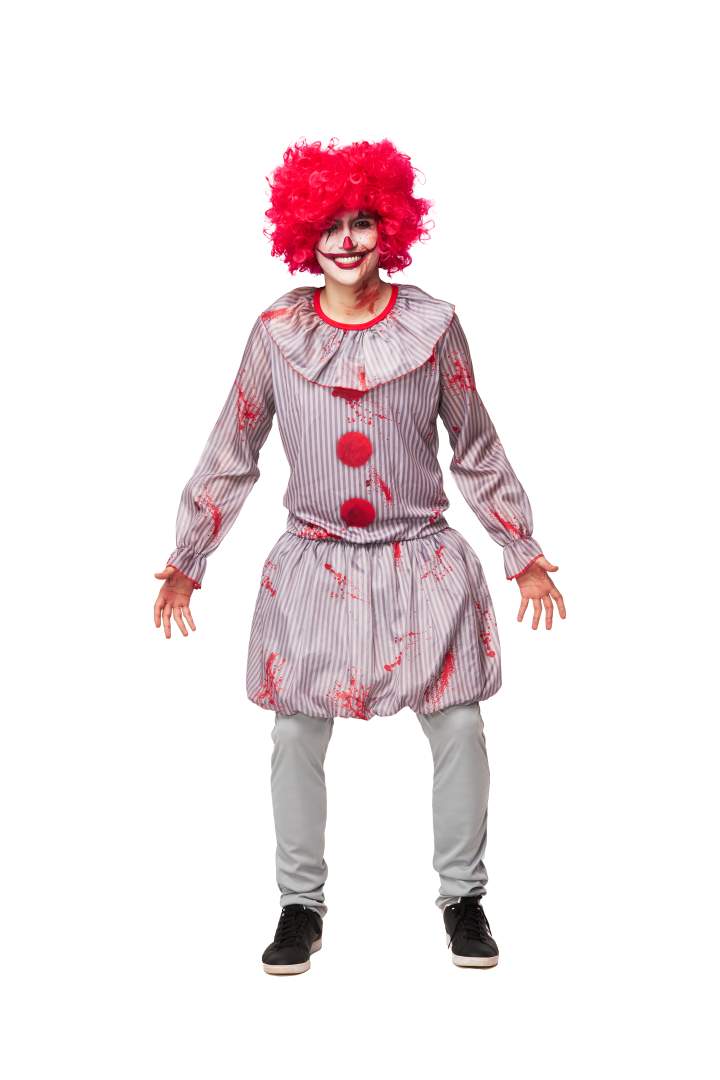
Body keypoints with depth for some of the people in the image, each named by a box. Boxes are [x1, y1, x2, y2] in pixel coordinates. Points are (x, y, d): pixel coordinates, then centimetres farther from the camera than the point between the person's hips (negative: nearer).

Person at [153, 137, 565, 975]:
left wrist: (523, 552, 9)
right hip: (313, 563, 0)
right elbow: (231, 457, 6)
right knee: (296, 737, 3)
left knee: (459, 730, 0)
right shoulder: (277, 331, -2)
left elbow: (475, 451, 7)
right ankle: (300, 905, 22)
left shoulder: (432, 325, -2)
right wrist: (187, 561, 7)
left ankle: (463, 896, 21)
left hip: (422, 559, 0)